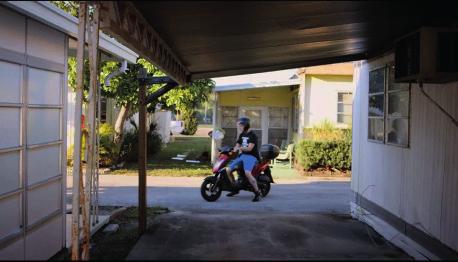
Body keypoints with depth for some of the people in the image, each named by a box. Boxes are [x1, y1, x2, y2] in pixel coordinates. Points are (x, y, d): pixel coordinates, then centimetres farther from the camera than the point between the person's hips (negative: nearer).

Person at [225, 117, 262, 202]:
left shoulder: (252, 135, -8)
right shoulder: (241, 135, 17)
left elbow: (249, 148, -18)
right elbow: (237, 145, 18)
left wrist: (239, 148, -31)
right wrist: (232, 150, -4)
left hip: (251, 156, -8)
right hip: (242, 155, 8)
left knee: (247, 173, -33)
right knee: (228, 170, -7)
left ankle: (257, 193, -20)